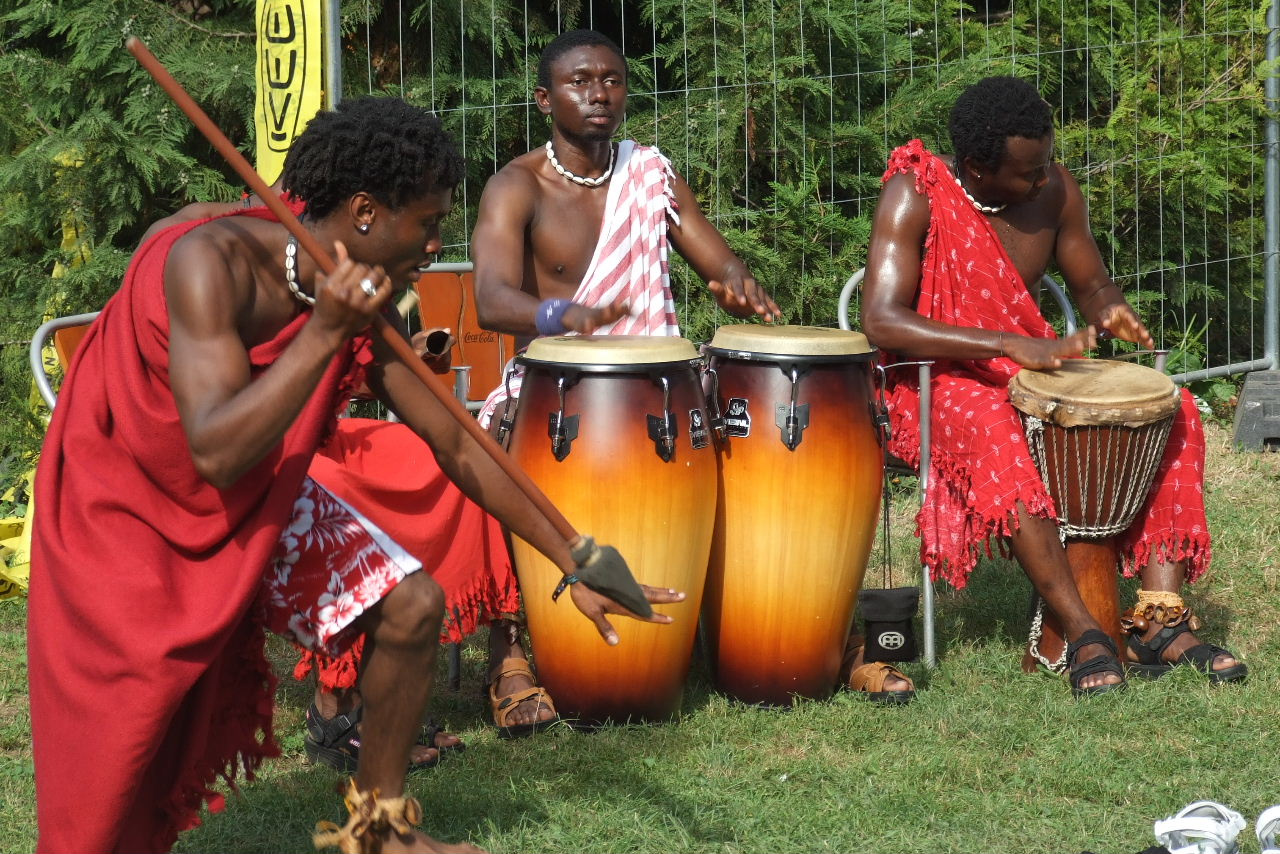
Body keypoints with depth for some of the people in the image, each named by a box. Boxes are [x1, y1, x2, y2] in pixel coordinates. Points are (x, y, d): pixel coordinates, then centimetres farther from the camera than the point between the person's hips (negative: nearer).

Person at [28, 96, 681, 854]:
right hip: (127, 510, -6)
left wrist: (576, 565, 0)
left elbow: (457, 447, 0)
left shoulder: (360, 304, -9)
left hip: (257, 500, 6)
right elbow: (216, 454, -39)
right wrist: (323, 333, -40)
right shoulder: (213, 261, -31)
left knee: (411, 605, -5)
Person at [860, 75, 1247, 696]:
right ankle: (1082, 634, -37)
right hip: (935, 381, -6)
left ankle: (1161, 621, -22)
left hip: (1031, 364, 6)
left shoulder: (1055, 190, -1)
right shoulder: (914, 196, -17)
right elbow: (881, 321, -27)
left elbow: (1090, 282, 15)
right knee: (993, 436, -39)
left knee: (1169, 412, -14)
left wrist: (1108, 313, -13)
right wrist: (1010, 345, -34)